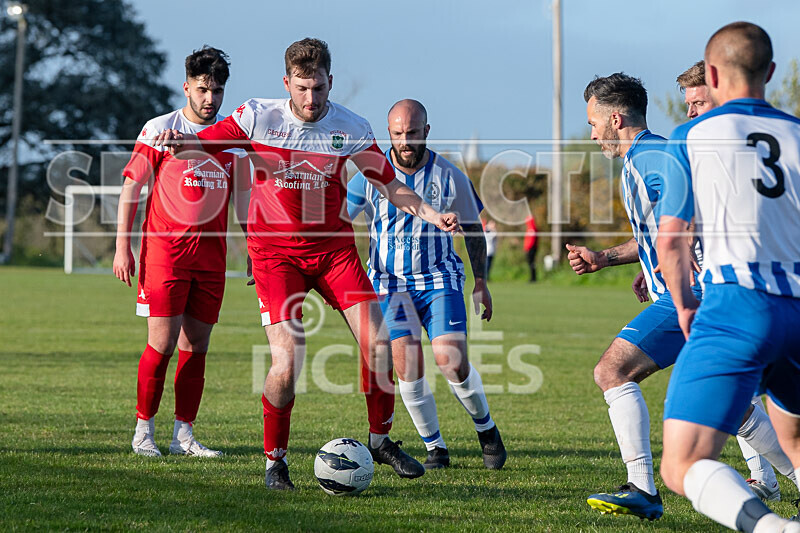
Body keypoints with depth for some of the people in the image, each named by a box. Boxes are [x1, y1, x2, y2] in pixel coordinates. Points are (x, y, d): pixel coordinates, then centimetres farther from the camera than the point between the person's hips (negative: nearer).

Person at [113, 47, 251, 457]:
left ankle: (183, 435, 10)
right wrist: (123, 248, -5)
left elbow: (243, 198, 15)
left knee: (196, 346, 4)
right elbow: (130, 188, 0)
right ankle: (144, 430, 4)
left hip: (211, 254, 4)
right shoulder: (159, 130, -1)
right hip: (164, 249, -4)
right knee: (163, 341, -9)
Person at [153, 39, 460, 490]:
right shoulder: (258, 117, -8)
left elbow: (391, 186, 6)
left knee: (378, 342, -10)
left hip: (334, 246, 2)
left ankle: (381, 439, 13)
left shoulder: (351, 129, -3)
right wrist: (181, 143, -24)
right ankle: (275, 460, 6)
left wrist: (433, 216, -10)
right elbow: (204, 143, 0)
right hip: (275, 251, -2)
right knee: (287, 363, -16)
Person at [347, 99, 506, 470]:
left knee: (452, 362, -13)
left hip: (439, 279, 0)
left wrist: (481, 282, 11)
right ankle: (435, 447, 6)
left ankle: (486, 429, 13)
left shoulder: (450, 176, -4)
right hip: (390, 283, 0)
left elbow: (472, 228, 10)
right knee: (408, 366, -12)